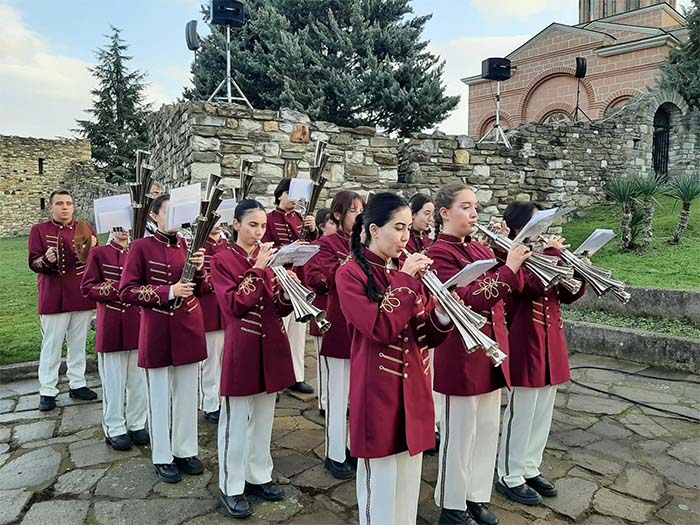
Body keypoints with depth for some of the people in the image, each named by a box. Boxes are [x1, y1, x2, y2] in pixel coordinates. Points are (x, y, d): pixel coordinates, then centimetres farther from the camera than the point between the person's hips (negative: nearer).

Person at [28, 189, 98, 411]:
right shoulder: (39, 230, 0)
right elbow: (33, 263, -3)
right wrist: (46, 260, -24)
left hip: (82, 296, 3)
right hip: (54, 297, -3)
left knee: (78, 343, 12)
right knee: (51, 345, 3)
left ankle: (77, 384, 25)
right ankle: (47, 391, 14)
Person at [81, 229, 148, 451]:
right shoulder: (98, 253, 0)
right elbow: (87, 287, -3)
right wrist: (116, 289, -17)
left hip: (138, 327, 3)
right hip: (111, 329, -3)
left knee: (139, 379, 10)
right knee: (113, 380, 6)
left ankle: (137, 425, 24)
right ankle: (115, 429, 19)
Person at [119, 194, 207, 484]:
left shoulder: (189, 245, 7)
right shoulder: (142, 246, -5)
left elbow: (201, 290, 9)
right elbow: (126, 291, -10)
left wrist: (199, 268, -11)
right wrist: (168, 292, -20)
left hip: (188, 328, 4)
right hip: (157, 331, -4)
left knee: (187, 392, 12)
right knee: (160, 394, 7)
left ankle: (185, 451, 28)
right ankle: (163, 458, 23)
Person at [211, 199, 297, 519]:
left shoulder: (270, 257, 9)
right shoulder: (223, 260, -6)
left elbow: (282, 308, 7)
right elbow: (233, 305, -18)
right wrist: (257, 269, -23)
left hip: (271, 347, 6)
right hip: (241, 349, -5)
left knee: (264, 418, 16)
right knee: (236, 422, 4)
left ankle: (258, 476, 31)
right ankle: (231, 488, 19)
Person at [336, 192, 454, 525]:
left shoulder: (408, 270, 8)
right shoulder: (351, 275, -10)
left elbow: (426, 337, 6)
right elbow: (381, 329, -23)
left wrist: (443, 315, -13)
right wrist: (404, 280, -18)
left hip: (413, 389, 6)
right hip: (378, 392, -6)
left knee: (409, 482, 18)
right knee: (380, 483, 7)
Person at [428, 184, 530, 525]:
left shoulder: (479, 249, 11)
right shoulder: (439, 254, -14)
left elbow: (512, 290, 7)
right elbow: (469, 300, -23)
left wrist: (515, 262, -9)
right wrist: (507, 268, -25)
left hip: (491, 350, 8)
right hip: (460, 354, -8)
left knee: (487, 430, 17)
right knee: (459, 434, 5)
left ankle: (476, 497, 34)